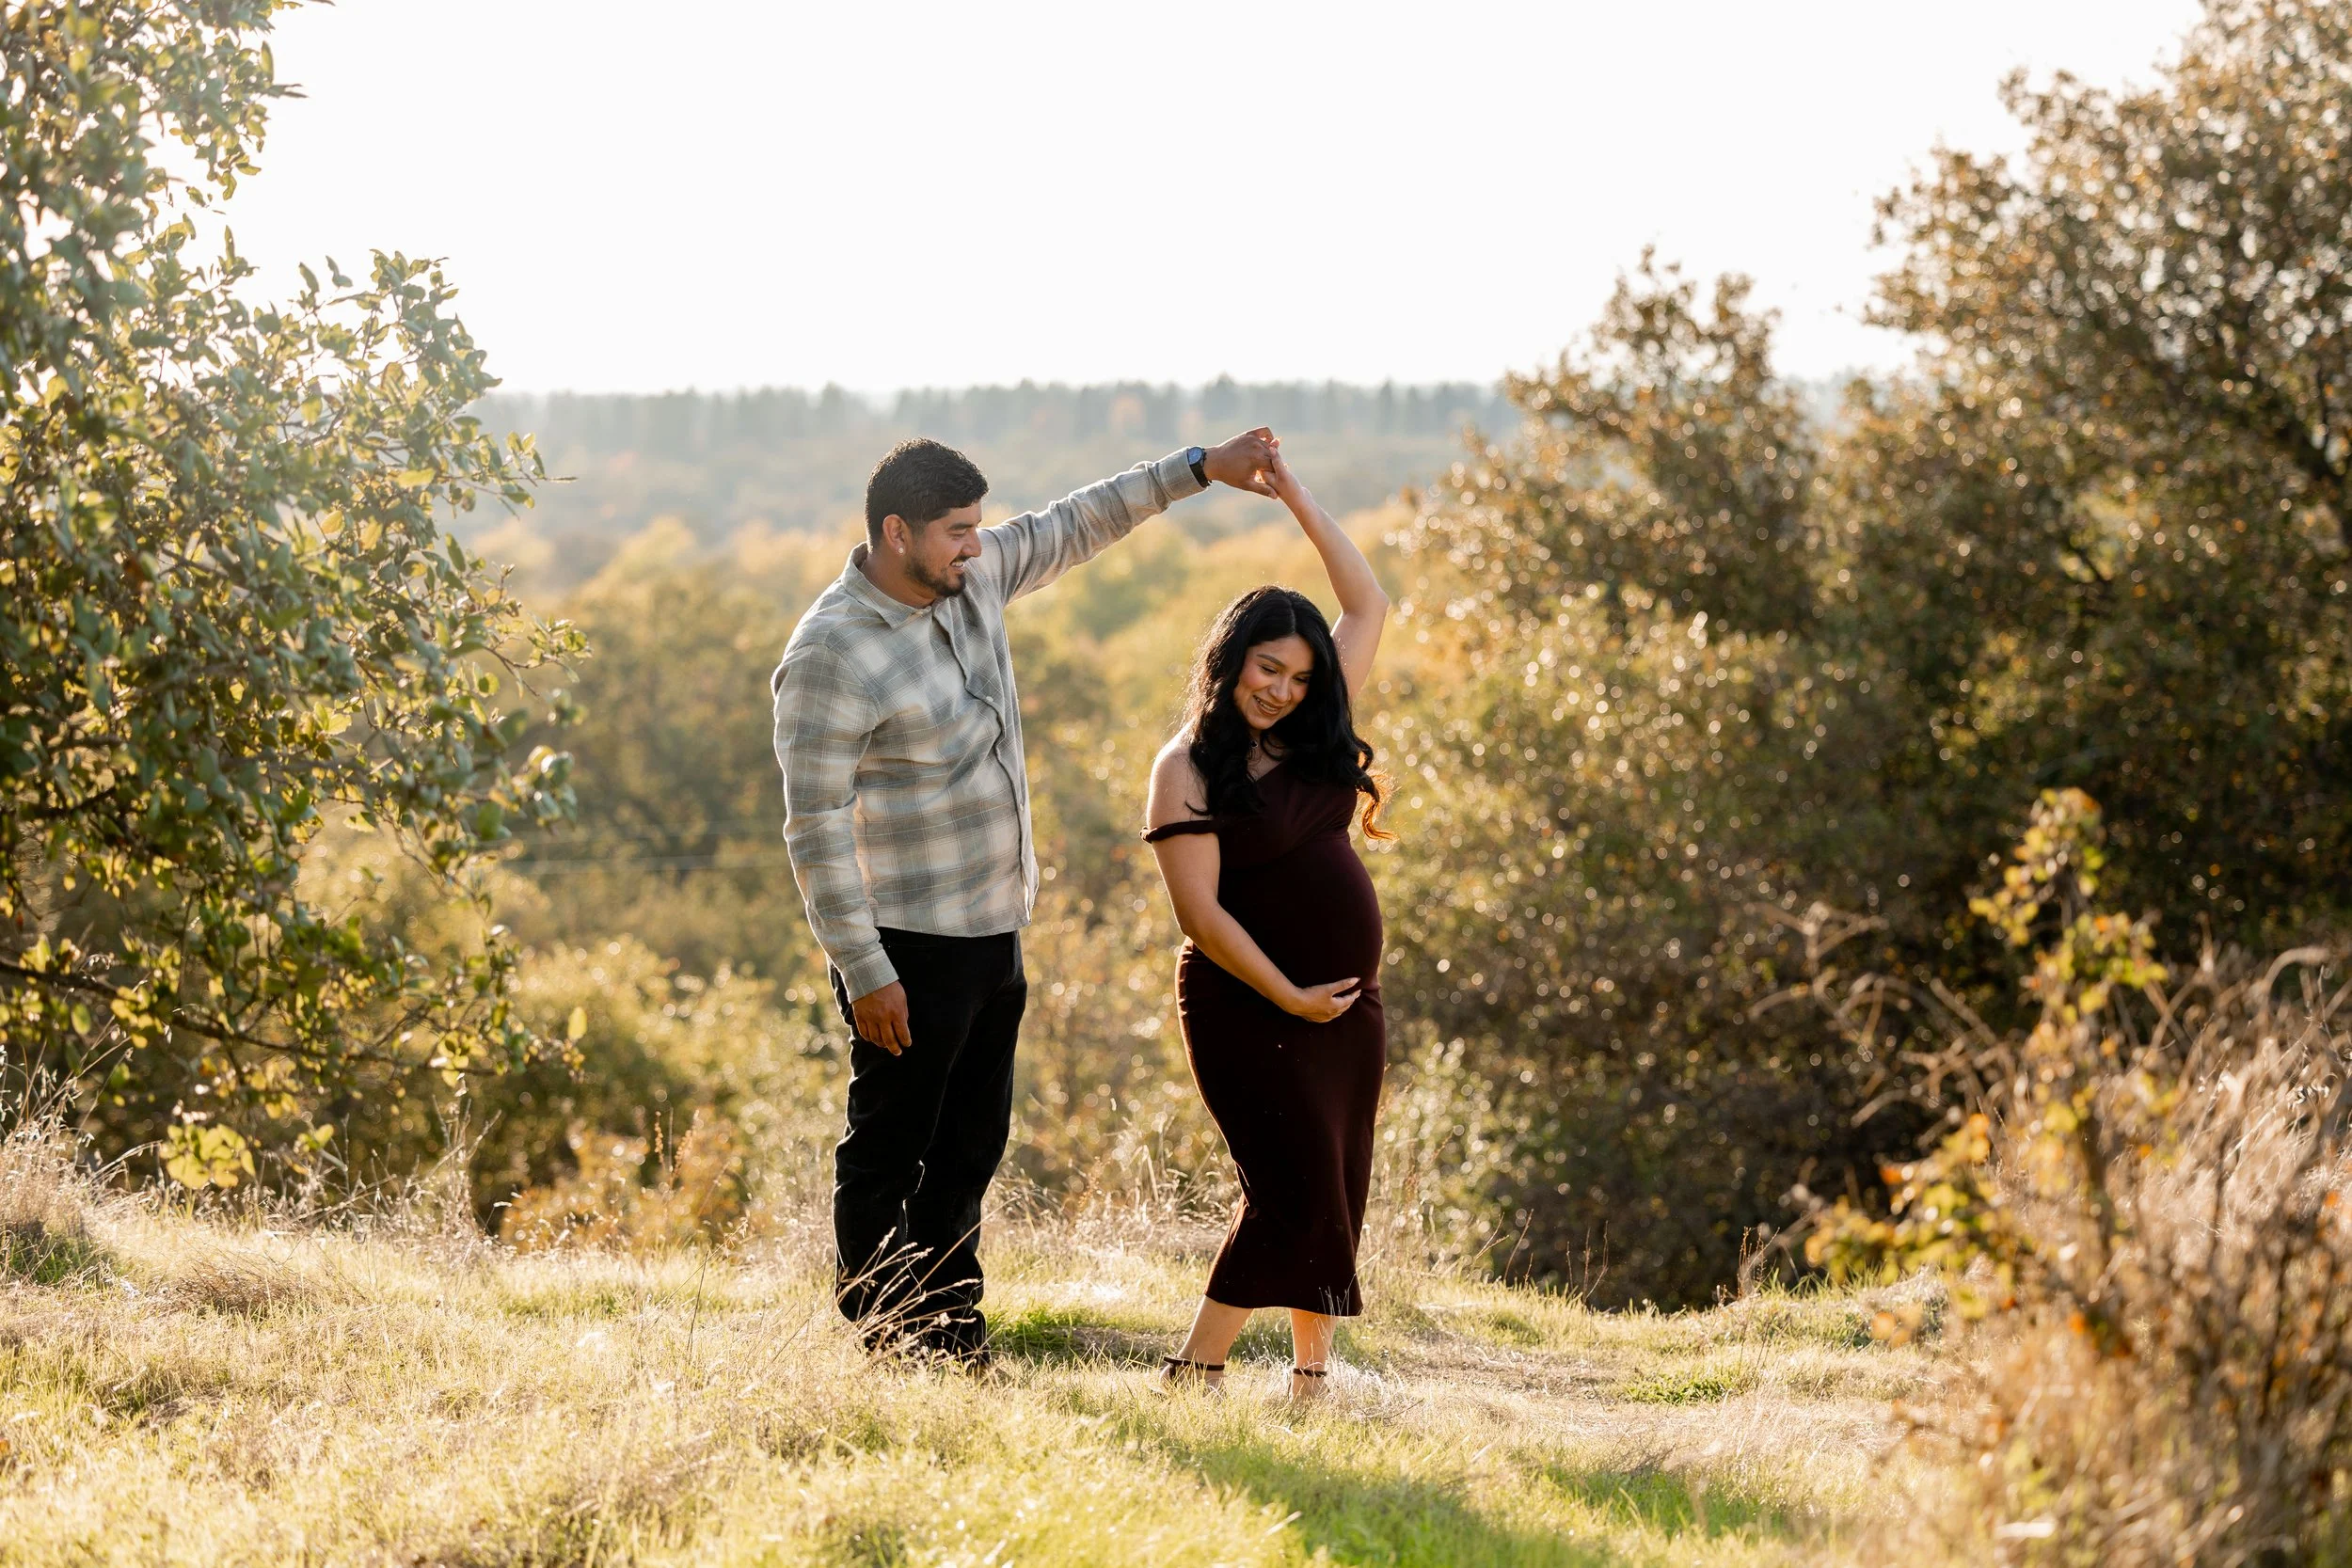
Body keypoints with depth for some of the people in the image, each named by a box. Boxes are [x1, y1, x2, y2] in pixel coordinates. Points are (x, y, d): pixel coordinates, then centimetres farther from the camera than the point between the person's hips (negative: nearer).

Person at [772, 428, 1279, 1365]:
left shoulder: (972, 578, 3)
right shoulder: (830, 654, -21)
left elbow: (1072, 529, 19)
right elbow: (815, 824, -20)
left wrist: (1198, 470, 15)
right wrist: (863, 971, -21)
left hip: (993, 933, 8)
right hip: (908, 949, -8)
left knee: (970, 1149, 15)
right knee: (888, 1155, 2)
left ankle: (950, 1339, 25)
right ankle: (879, 1348, 11)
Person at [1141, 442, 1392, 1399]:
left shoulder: (1310, 737, 9)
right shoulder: (1189, 770, -9)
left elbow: (1368, 607, 14)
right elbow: (1201, 911, -14)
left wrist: (1297, 498, 11)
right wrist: (1289, 997, -14)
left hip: (1348, 1007, 7)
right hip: (1250, 1009, -7)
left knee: (1336, 1199, 7)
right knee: (1296, 1188, -14)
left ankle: (1310, 1383, 14)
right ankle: (1192, 1378, -8)